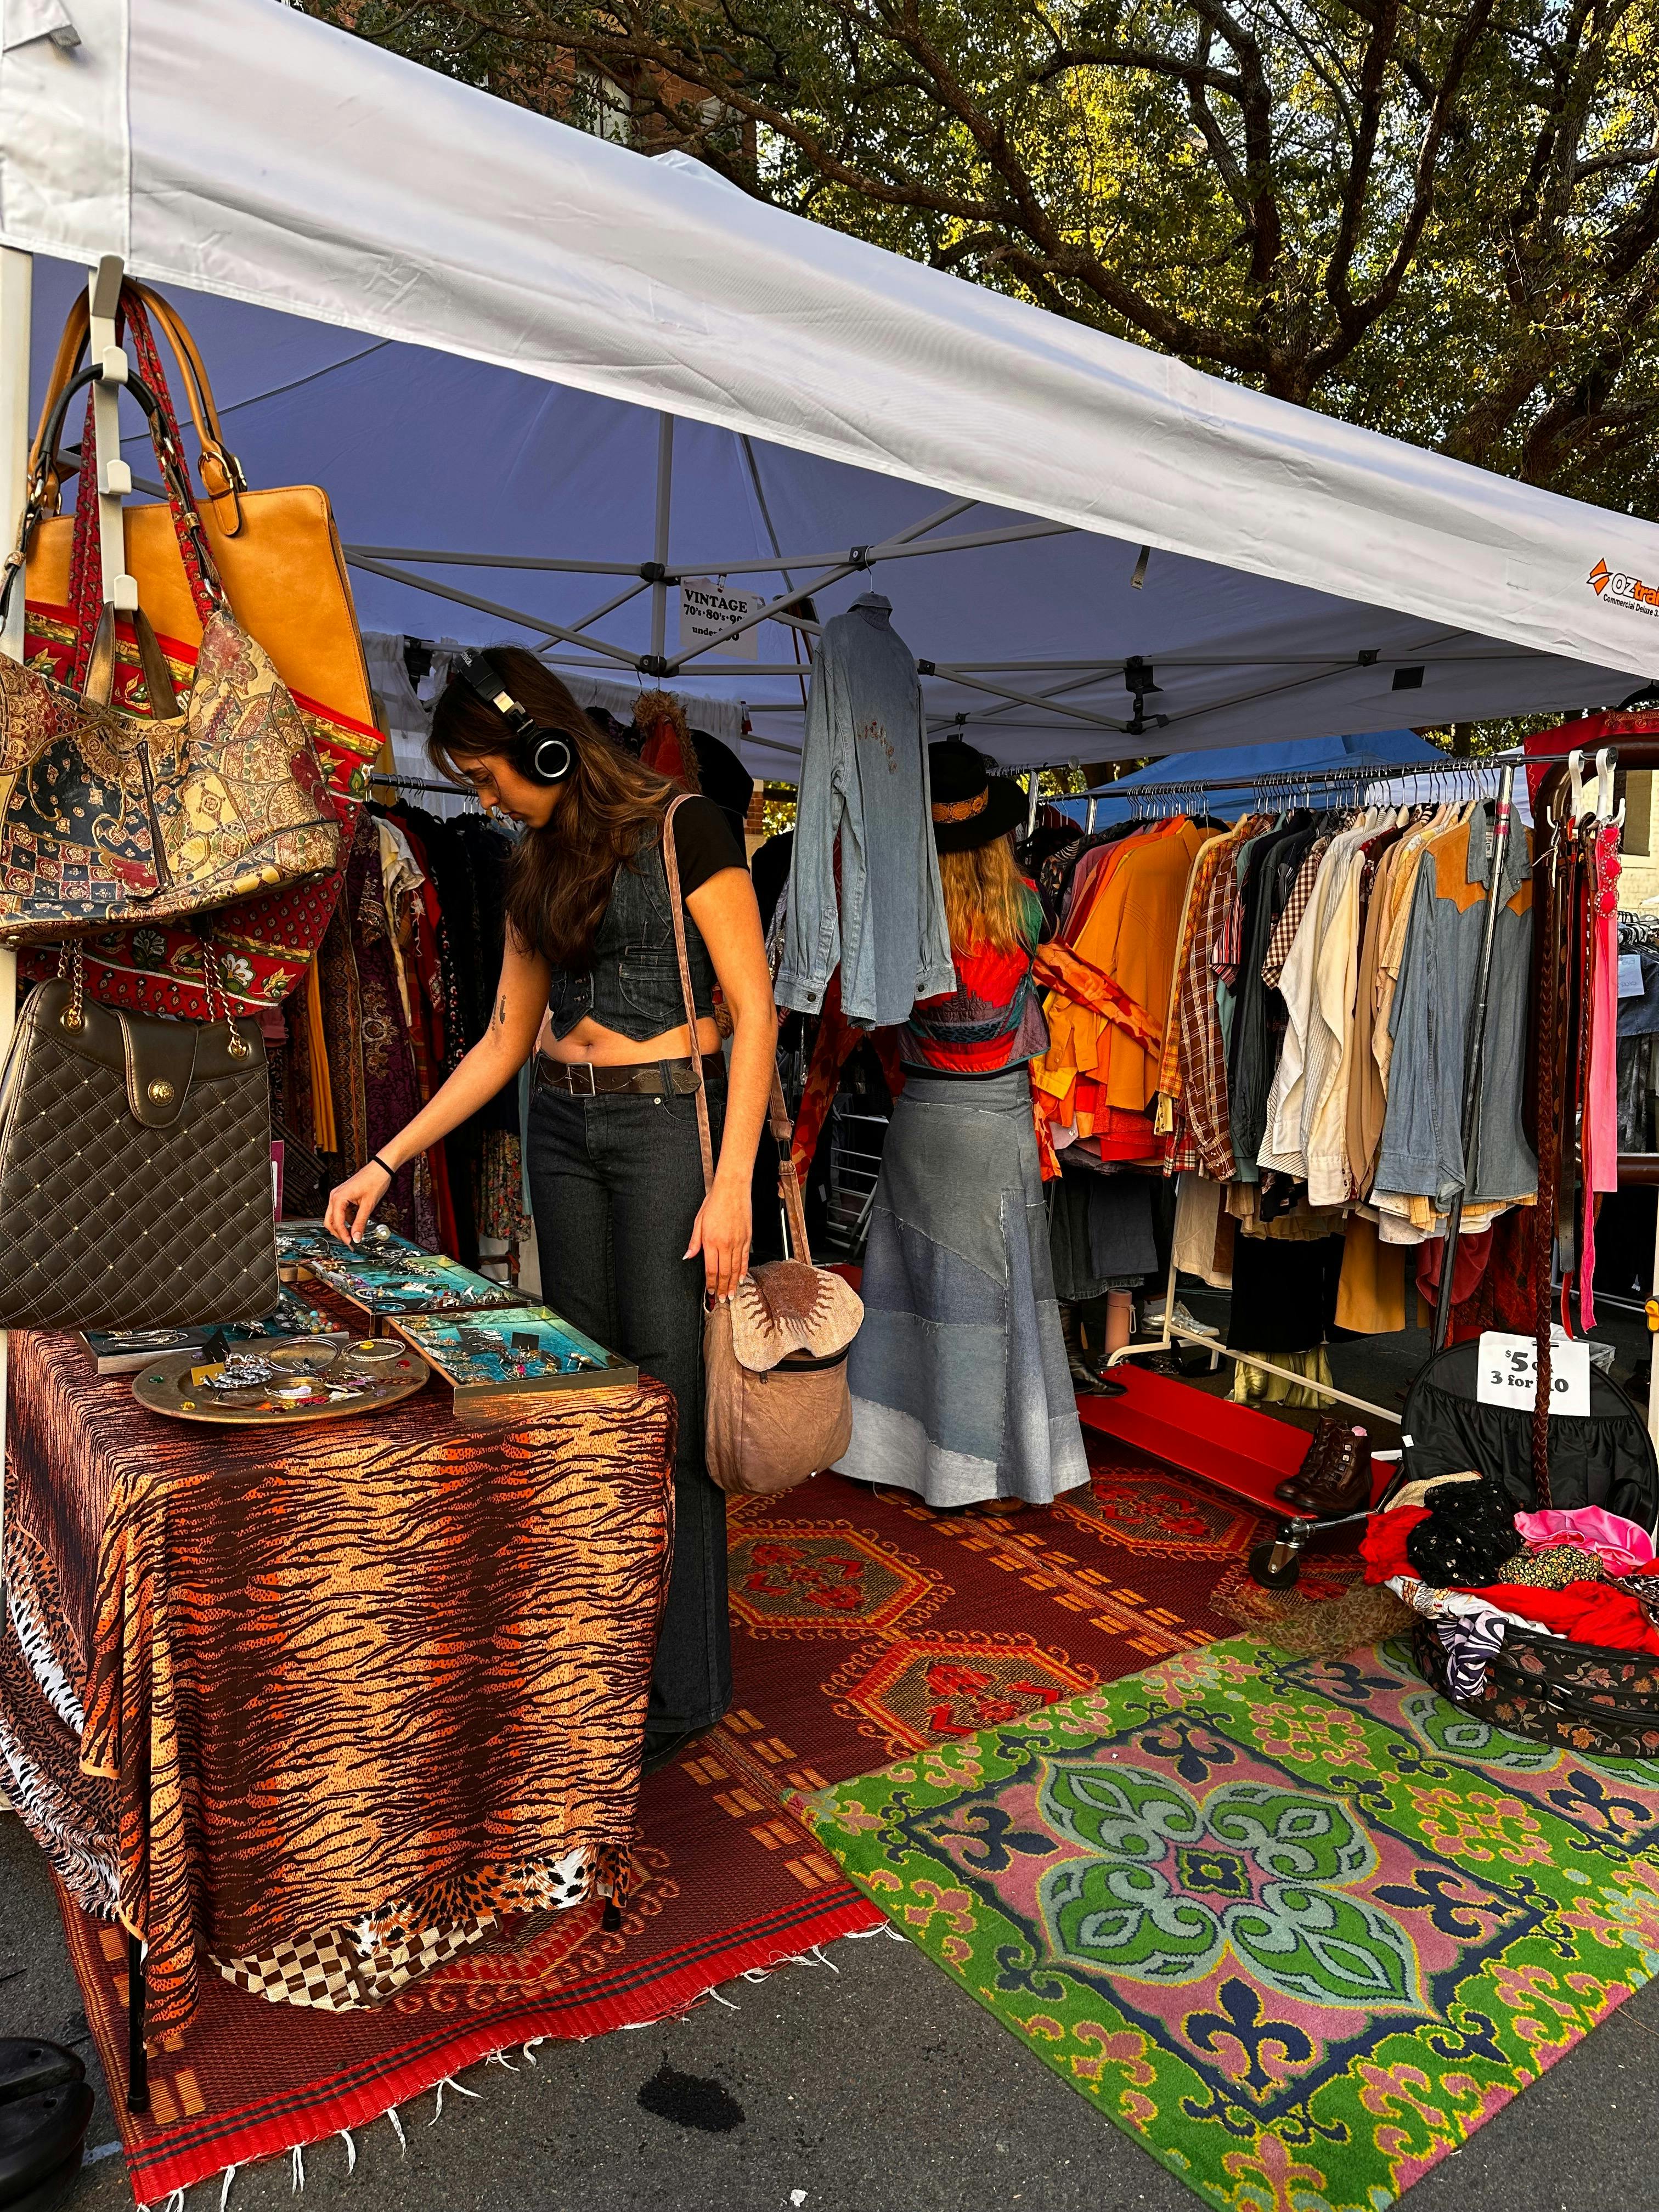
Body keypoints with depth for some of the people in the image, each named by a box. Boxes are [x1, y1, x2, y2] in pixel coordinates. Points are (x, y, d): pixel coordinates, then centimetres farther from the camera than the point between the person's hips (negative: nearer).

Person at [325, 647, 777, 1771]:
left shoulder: (685, 832, -8)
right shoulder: (540, 866, 13)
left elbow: (755, 1010, -11)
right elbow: (506, 1038, 15)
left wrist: (731, 1185, -18)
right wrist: (387, 1162, 12)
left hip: (670, 1123, -7)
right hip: (563, 1130, 7)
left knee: (670, 1403, -3)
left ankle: (682, 1686, 12)